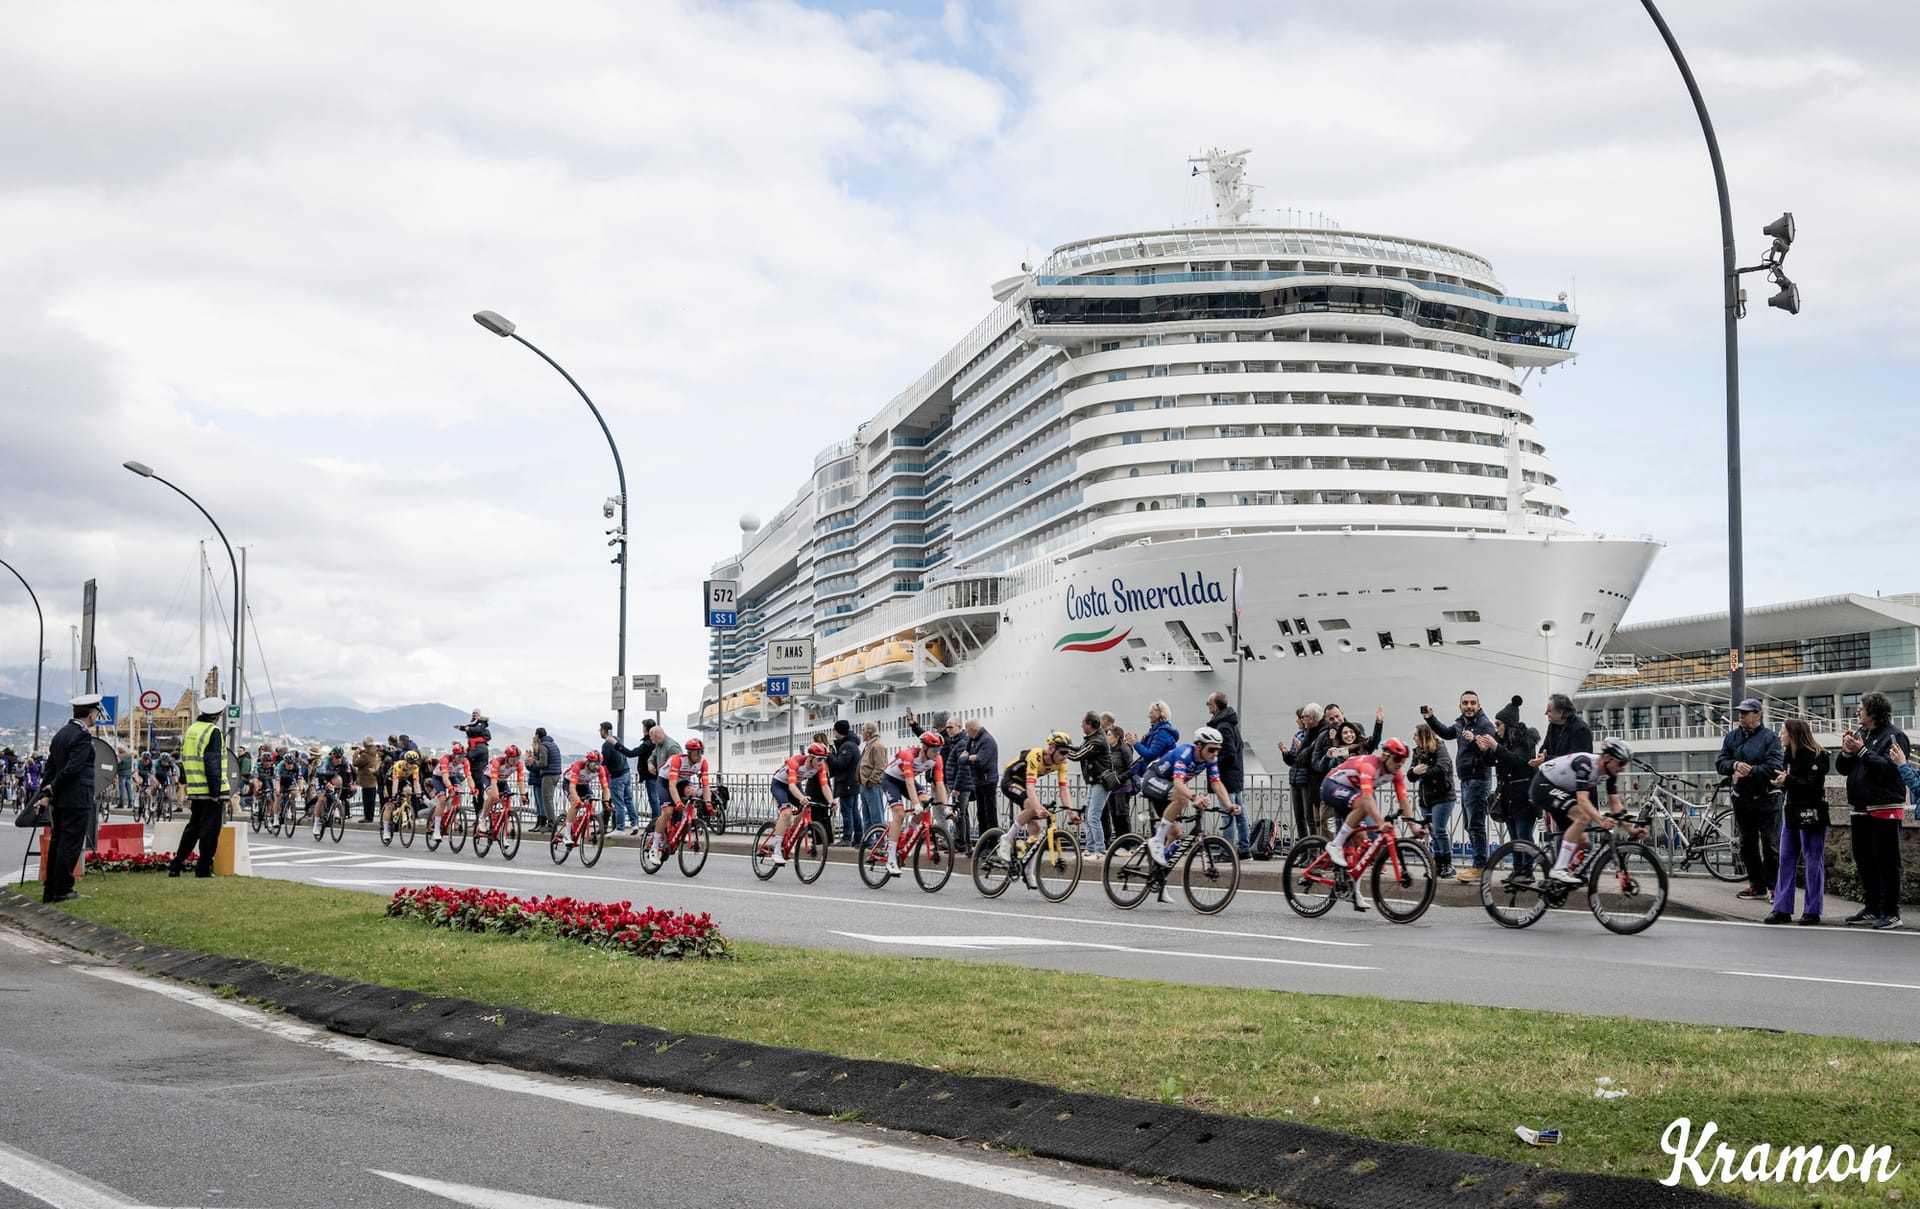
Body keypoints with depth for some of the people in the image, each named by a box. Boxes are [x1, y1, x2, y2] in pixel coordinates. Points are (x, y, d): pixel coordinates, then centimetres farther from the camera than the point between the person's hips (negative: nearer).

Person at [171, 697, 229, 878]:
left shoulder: (191, 730, 14)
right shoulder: (213, 732, -12)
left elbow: (184, 761, 19)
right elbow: (213, 764, -18)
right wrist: (215, 791, -16)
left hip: (195, 791, 8)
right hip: (211, 791, -8)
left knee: (193, 827, 17)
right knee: (209, 830, -2)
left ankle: (176, 865, 15)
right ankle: (203, 868, 0)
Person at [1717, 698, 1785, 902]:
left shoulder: (1769, 737, -7)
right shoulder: (1731, 737, 10)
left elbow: (1775, 767, -17)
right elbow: (1720, 763, 4)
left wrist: (1748, 771, -18)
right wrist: (1735, 765, -16)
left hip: (1765, 800, -6)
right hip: (1741, 799, 6)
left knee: (1771, 845, -5)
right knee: (1747, 846, 12)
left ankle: (1773, 885, 1)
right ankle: (1757, 885, 21)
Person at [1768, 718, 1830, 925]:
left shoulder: (1817, 756, -11)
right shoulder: (1789, 754, 11)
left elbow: (1813, 785, -18)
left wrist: (1788, 781, -22)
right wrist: (1778, 782, -7)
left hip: (1811, 813, -8)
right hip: (1792, 811, 8)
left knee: (1813, 862, 0)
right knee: (1785, 860, 6)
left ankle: (1813, 911, 5)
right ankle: (1782, 909, 9)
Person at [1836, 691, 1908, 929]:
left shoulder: (1894, 736, -7)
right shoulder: (1860, 733, 16)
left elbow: (1889, 767, -21)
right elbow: (1842, 769, 16)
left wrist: (1862, 751, -20)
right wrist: (1846, 752, -3)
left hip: (1884, 808, -8)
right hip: (1860, 809, 8)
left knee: (1886, 862, -5)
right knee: (1864, 860, 13)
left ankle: (1891, 912, -2)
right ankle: (1871, 908, 22)